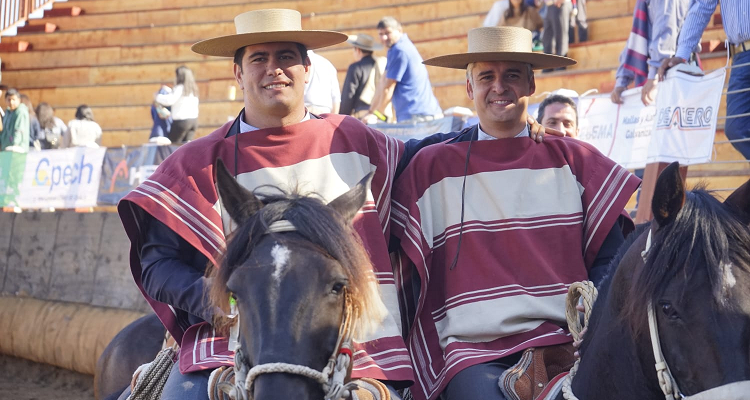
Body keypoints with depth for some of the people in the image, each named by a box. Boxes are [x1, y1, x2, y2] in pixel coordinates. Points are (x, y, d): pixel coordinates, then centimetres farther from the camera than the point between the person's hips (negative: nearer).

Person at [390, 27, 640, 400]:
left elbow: (608, 257, 10)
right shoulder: (430, 168, 8)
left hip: (565, 338, 1)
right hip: (474, 348, -1)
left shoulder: (573, 159, 12)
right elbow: (402, 266, 8)